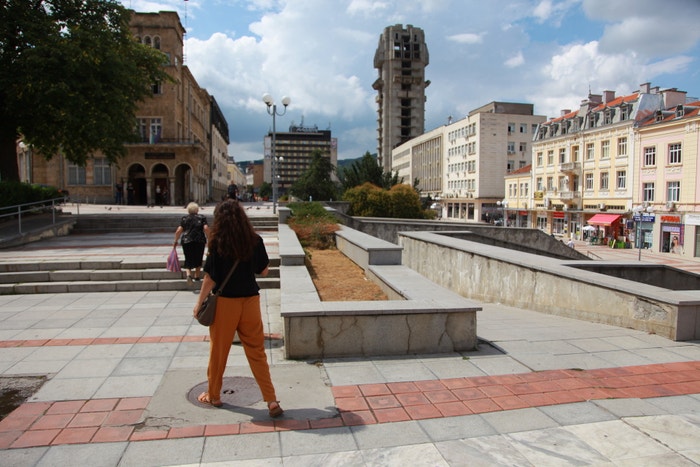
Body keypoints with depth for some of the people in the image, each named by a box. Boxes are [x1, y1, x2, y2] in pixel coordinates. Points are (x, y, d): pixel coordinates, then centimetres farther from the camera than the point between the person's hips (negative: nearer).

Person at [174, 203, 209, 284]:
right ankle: (196, 276, 22)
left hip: (186, 241, 1)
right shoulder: (202, 218, 5)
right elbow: (206, 229, -8)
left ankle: (189, 274, -15)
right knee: (198, 258, 15)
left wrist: (176, 241, 11)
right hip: (200, 241, 0)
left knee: (188, 259, 7)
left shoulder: (184, 218, 8)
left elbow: (178, 231, 1)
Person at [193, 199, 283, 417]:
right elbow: (264, 271, 3)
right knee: (257, 352, 9)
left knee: (218, 350, 16)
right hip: (250, 301, 2)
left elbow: (210, 278, -11)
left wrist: (199, 303, 0)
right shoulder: (255, 240, -4)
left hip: (225, 302, -2)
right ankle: (271, 400, 5)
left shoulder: (218, 242, -11)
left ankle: (213, 395, 33)